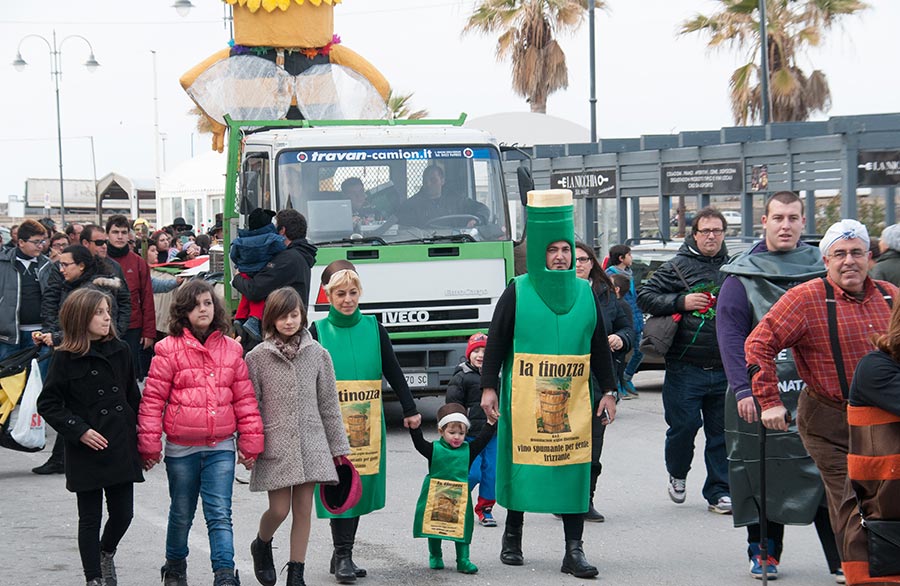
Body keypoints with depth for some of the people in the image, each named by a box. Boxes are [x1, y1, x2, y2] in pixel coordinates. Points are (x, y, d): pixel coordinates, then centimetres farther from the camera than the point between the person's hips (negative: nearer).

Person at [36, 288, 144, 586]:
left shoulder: (120, 350, 4)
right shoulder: (66, 358, -8)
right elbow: (47, 403, -5)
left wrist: (142, 433, 8)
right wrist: (78, 431, -14)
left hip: (121, 447, 4)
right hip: (86, 451, -4)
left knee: (123, 513, 7)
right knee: (90, 518, 4)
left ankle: (107, 554, 37)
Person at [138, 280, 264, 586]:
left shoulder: (231, 349, 4)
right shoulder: (170, 350, -5)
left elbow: (244, 397, 8)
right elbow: (153, 398, -4)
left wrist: (250, 440, 6)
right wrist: (149, 444, -6)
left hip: (221, 447, 1)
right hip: (181, 449, -1)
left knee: (220, 514, -6)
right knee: (181, 513, 14)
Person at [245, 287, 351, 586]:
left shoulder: (317, 354, 5)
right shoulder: (257, 357, -1)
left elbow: (328, 403, 8)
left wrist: (338, 446, 8)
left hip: (310, 443, 2)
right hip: (275, 445, -2)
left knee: (303, 510, 3)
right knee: (279, 509, -4)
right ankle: (261, 545, 28)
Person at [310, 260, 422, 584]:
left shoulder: (373, 327, 7)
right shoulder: (318, 331, 1)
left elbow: (393, 372, 11)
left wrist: (410, 410, 9)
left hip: (367, 423, 3)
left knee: (361, 486, 6)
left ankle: (342, 555, 17)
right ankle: (343, 557, -5)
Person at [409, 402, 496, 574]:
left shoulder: (468, 450, 1)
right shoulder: (434, 449, -5)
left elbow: (482, 440, -2)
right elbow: (419, 443, -15)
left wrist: (491, 423, -10)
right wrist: (414, 427, -26)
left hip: (460, 498, 1)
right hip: (435, 497, -1)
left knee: (462, 527, 1)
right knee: (434, 526, 11)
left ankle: (463, 560, 7)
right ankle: (435, 557, 27)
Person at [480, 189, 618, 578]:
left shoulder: (585, 293, 9)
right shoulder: (518, 292, 0)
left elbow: (599, 346, 13)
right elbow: (496, 342, 2)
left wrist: (607, 391, 10)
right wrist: (489, 387, -4)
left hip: (573, 399, 2)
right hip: (524, 398, -2)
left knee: (574, 468, -1)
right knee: (521, 464, 5)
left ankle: (574, 549, 2)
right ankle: (512, 536, 24)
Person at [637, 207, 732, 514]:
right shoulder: (677, 267, 1)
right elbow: (645, 297, -1)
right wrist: (681, 302, -13)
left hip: (724, 369, 3)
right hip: (685, 369, -3)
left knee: (722, 431, 6)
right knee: (683, 425, -4)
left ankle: (719, 491, 14)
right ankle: (677, 474, 24)